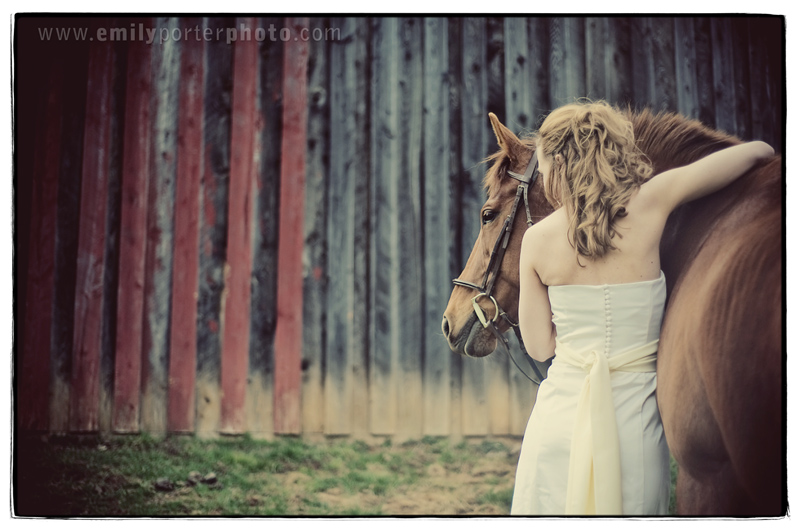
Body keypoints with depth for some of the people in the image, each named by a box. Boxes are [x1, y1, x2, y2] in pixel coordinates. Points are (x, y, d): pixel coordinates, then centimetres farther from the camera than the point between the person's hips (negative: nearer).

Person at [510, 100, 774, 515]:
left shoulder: (537, 240, -4)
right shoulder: (649, 206, -6)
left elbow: (539, 348, 2)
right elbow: (753, 152, 0)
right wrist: (764, 152, 22)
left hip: (560, 416, 0)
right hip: (633, 418, 0)